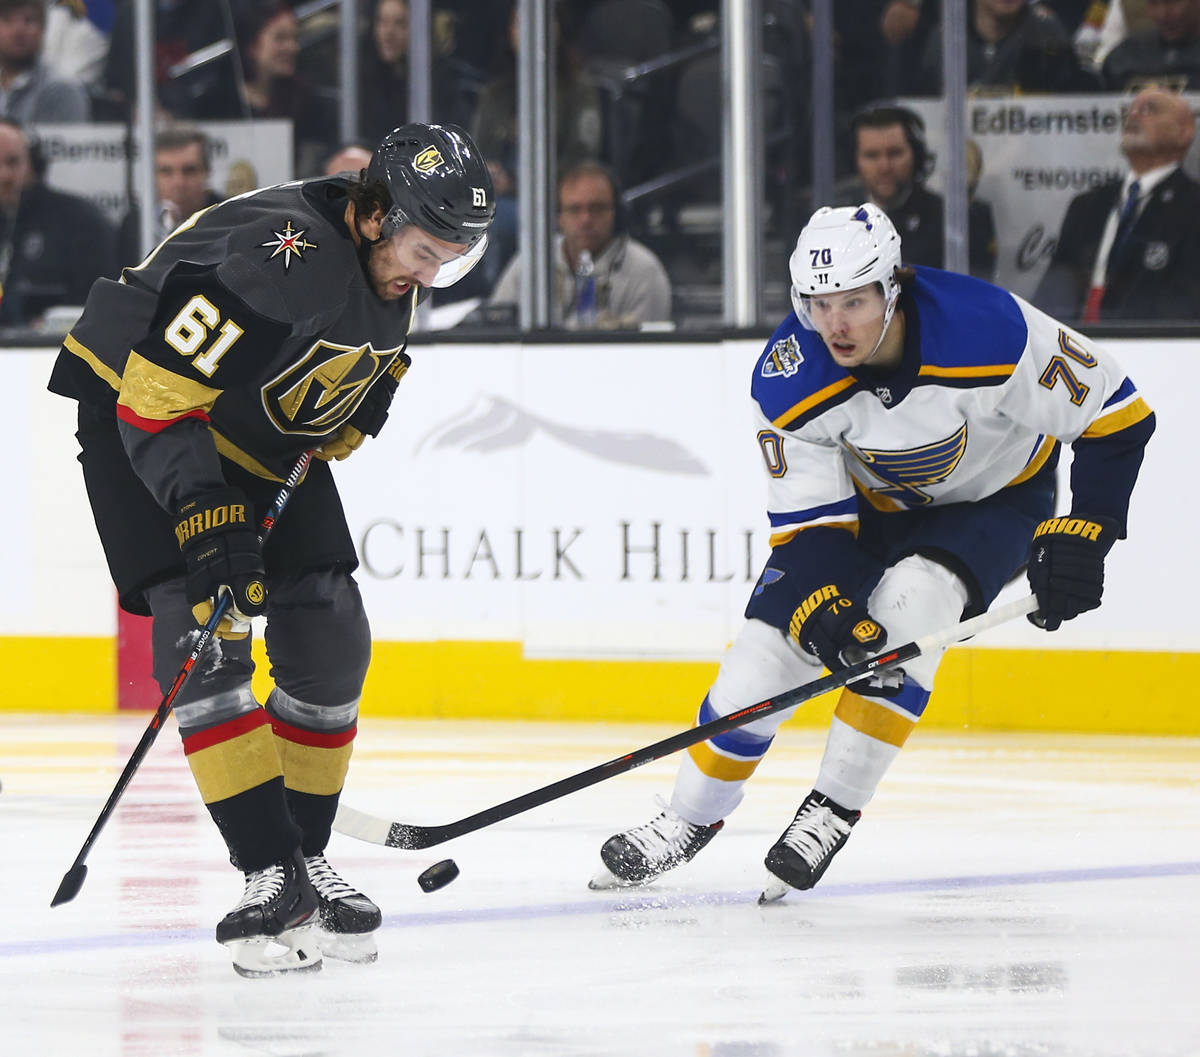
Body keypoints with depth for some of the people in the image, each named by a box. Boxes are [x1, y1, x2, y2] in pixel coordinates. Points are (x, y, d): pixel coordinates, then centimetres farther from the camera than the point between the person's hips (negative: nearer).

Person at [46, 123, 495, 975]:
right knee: (202, 633, -19)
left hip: (270, 443, 8)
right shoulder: (283, 256, -34)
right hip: (138, 419, -8)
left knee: (330, 642, 0)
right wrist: (206, 521, -35)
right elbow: (155, 393, -33)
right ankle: (271, 874, -19)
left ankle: (305, 853, 12)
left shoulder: (393, 271, -6)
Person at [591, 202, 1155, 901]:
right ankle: (694, 817, 17)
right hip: (870, 501, 3)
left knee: (910, 597, -31)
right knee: (770, 646, -8)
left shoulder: (989, 330, -36)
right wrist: (821, 606, -37)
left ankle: (837, 808, -17)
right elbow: (806, 520, -20)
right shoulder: (790, 378, -26)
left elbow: (1114, 412, -25)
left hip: (994, 497, -3)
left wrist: (1081, 535, -28)